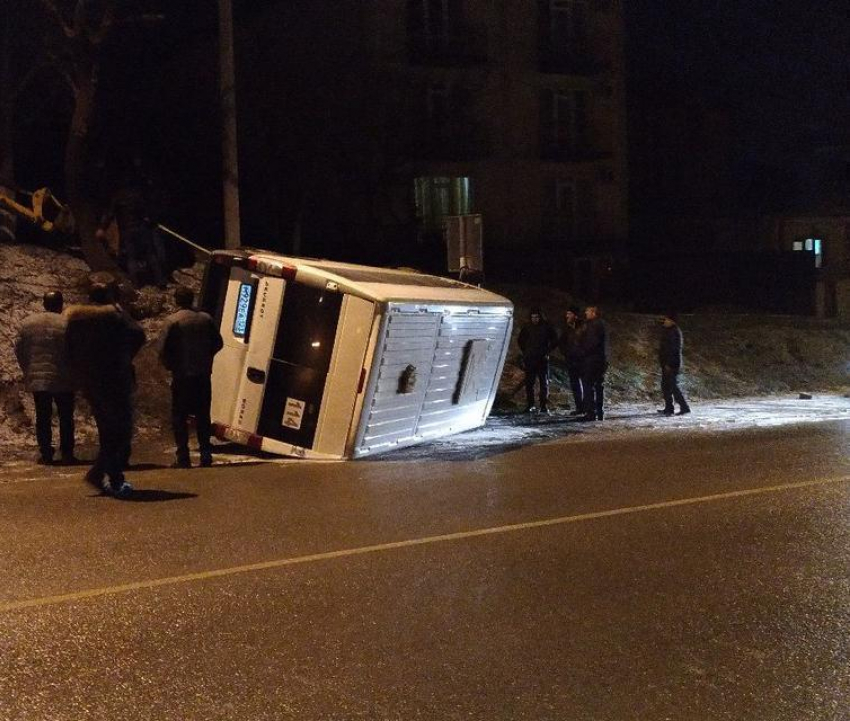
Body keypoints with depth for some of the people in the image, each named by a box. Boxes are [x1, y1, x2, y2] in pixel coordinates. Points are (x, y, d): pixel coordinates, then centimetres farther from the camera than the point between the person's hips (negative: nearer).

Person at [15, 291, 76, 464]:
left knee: (43, 417, 8)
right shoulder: (67, 323, -8)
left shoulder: (28, 322, 5)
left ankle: (45, 454, 7)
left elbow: (19, 349, 8)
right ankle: (66, 453, 5)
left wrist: (28, 370, 17)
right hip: (62, 380, -3)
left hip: (37, 379, 3)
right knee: (66, 417, 6)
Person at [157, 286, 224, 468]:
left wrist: (170, 365, 2)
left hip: (182, 376, -4)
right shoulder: (206, 318, 2)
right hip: (203, 374, 4)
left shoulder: (173, 320, -10)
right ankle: (206, 454, 12)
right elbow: (218, 343, 6)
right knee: (203, 415, 13)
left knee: (179, 417, 4)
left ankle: (183, 457, 1)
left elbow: (162, 348, -14)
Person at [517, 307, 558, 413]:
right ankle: (530, 405, 7)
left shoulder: (546, 326, 0)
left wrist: (547, 351, 1)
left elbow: (554, 340, 8)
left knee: (544, 382, 0)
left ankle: (544, 405, 2)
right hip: (529, 359, 1)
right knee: (529, 382, 1)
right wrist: (525, 352, 10)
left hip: (542, 358, -1)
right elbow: (520, 340, 18)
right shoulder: (527, 327, 4)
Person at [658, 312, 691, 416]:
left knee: (673, 386, -10)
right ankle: (668, 408, 20)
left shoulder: (675, 332, -17)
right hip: (666, 364, 10)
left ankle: (684, 407, -7)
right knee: (665, 386, 13)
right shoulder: (668, 330, 14)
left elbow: (674, 349, -22)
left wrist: (669, 364, -24)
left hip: (672, 364, -10)